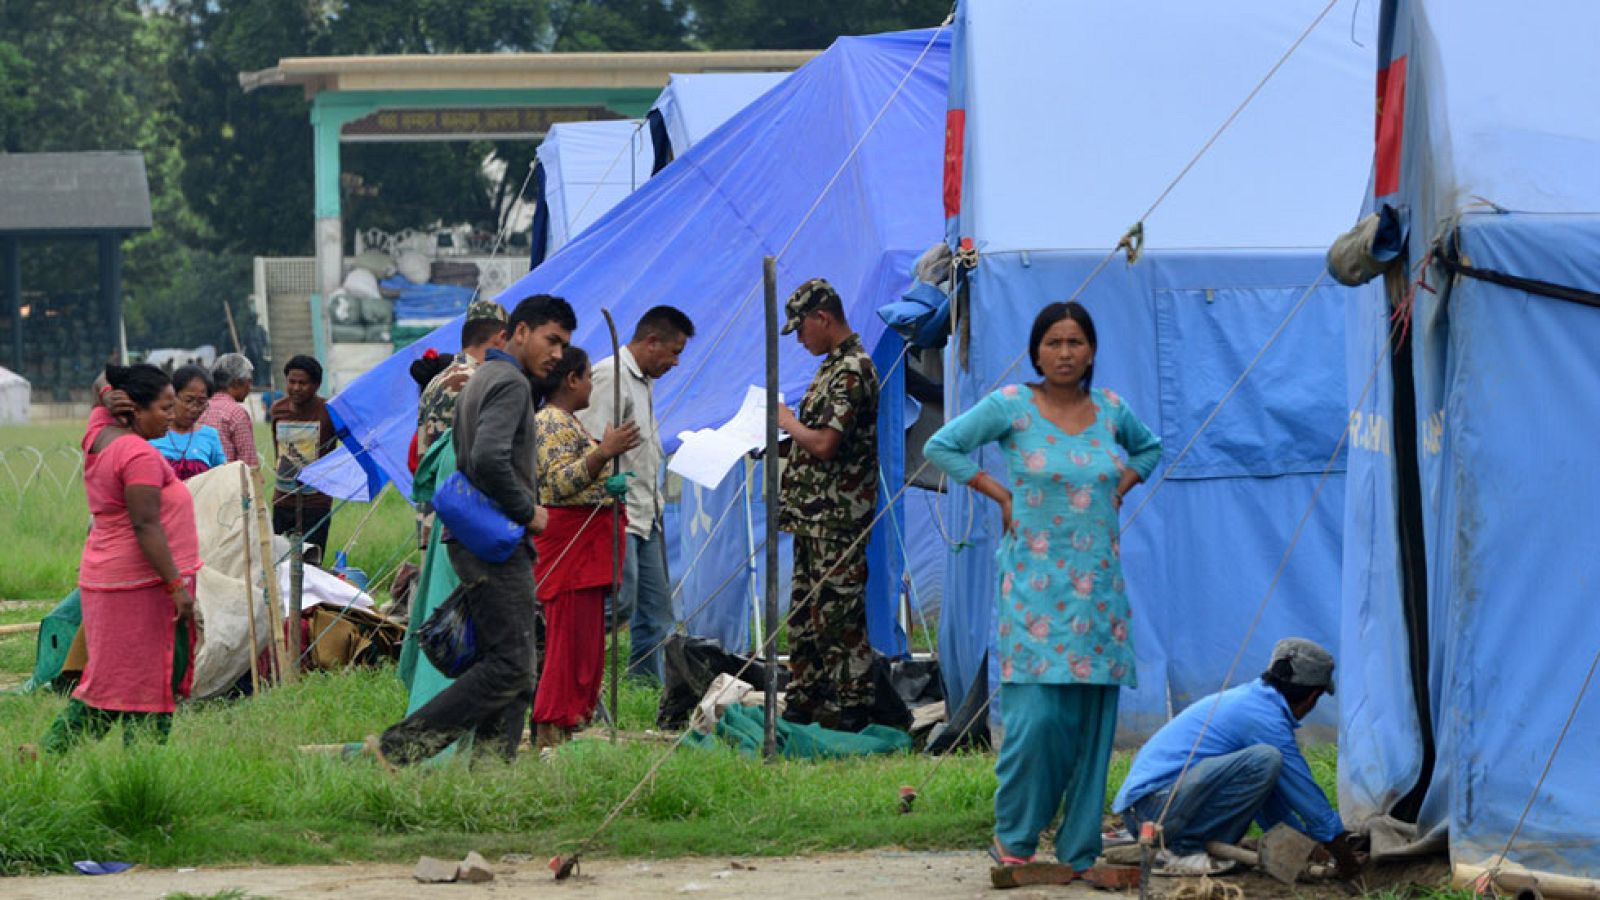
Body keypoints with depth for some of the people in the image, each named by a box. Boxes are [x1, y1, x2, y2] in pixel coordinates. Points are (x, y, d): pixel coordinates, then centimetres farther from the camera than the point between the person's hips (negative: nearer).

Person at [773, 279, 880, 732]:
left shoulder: (851, 371, -17)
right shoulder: (835, 364, 16)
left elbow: (824, 443, -24)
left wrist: (788, 422, -7)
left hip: (837, 519, -11)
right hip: (814, 516, 11)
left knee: (838, 614, -7)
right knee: (806, 611, 15)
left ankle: (849, 707, -4)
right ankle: (803, 702, 21)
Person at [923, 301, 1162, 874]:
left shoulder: (1110, 410, 9)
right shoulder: (1012, 406, -3)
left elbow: (1148, 449, 29)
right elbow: (940, 446, 0)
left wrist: (1119, 488, 12)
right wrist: (1001, 494, -3)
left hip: (1098, 587, 4)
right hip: (1035, 585, -4)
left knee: (1093, 719, 2)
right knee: (1036, 715, -13)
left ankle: (1079, 851, 10)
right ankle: (1013, 838, 4)